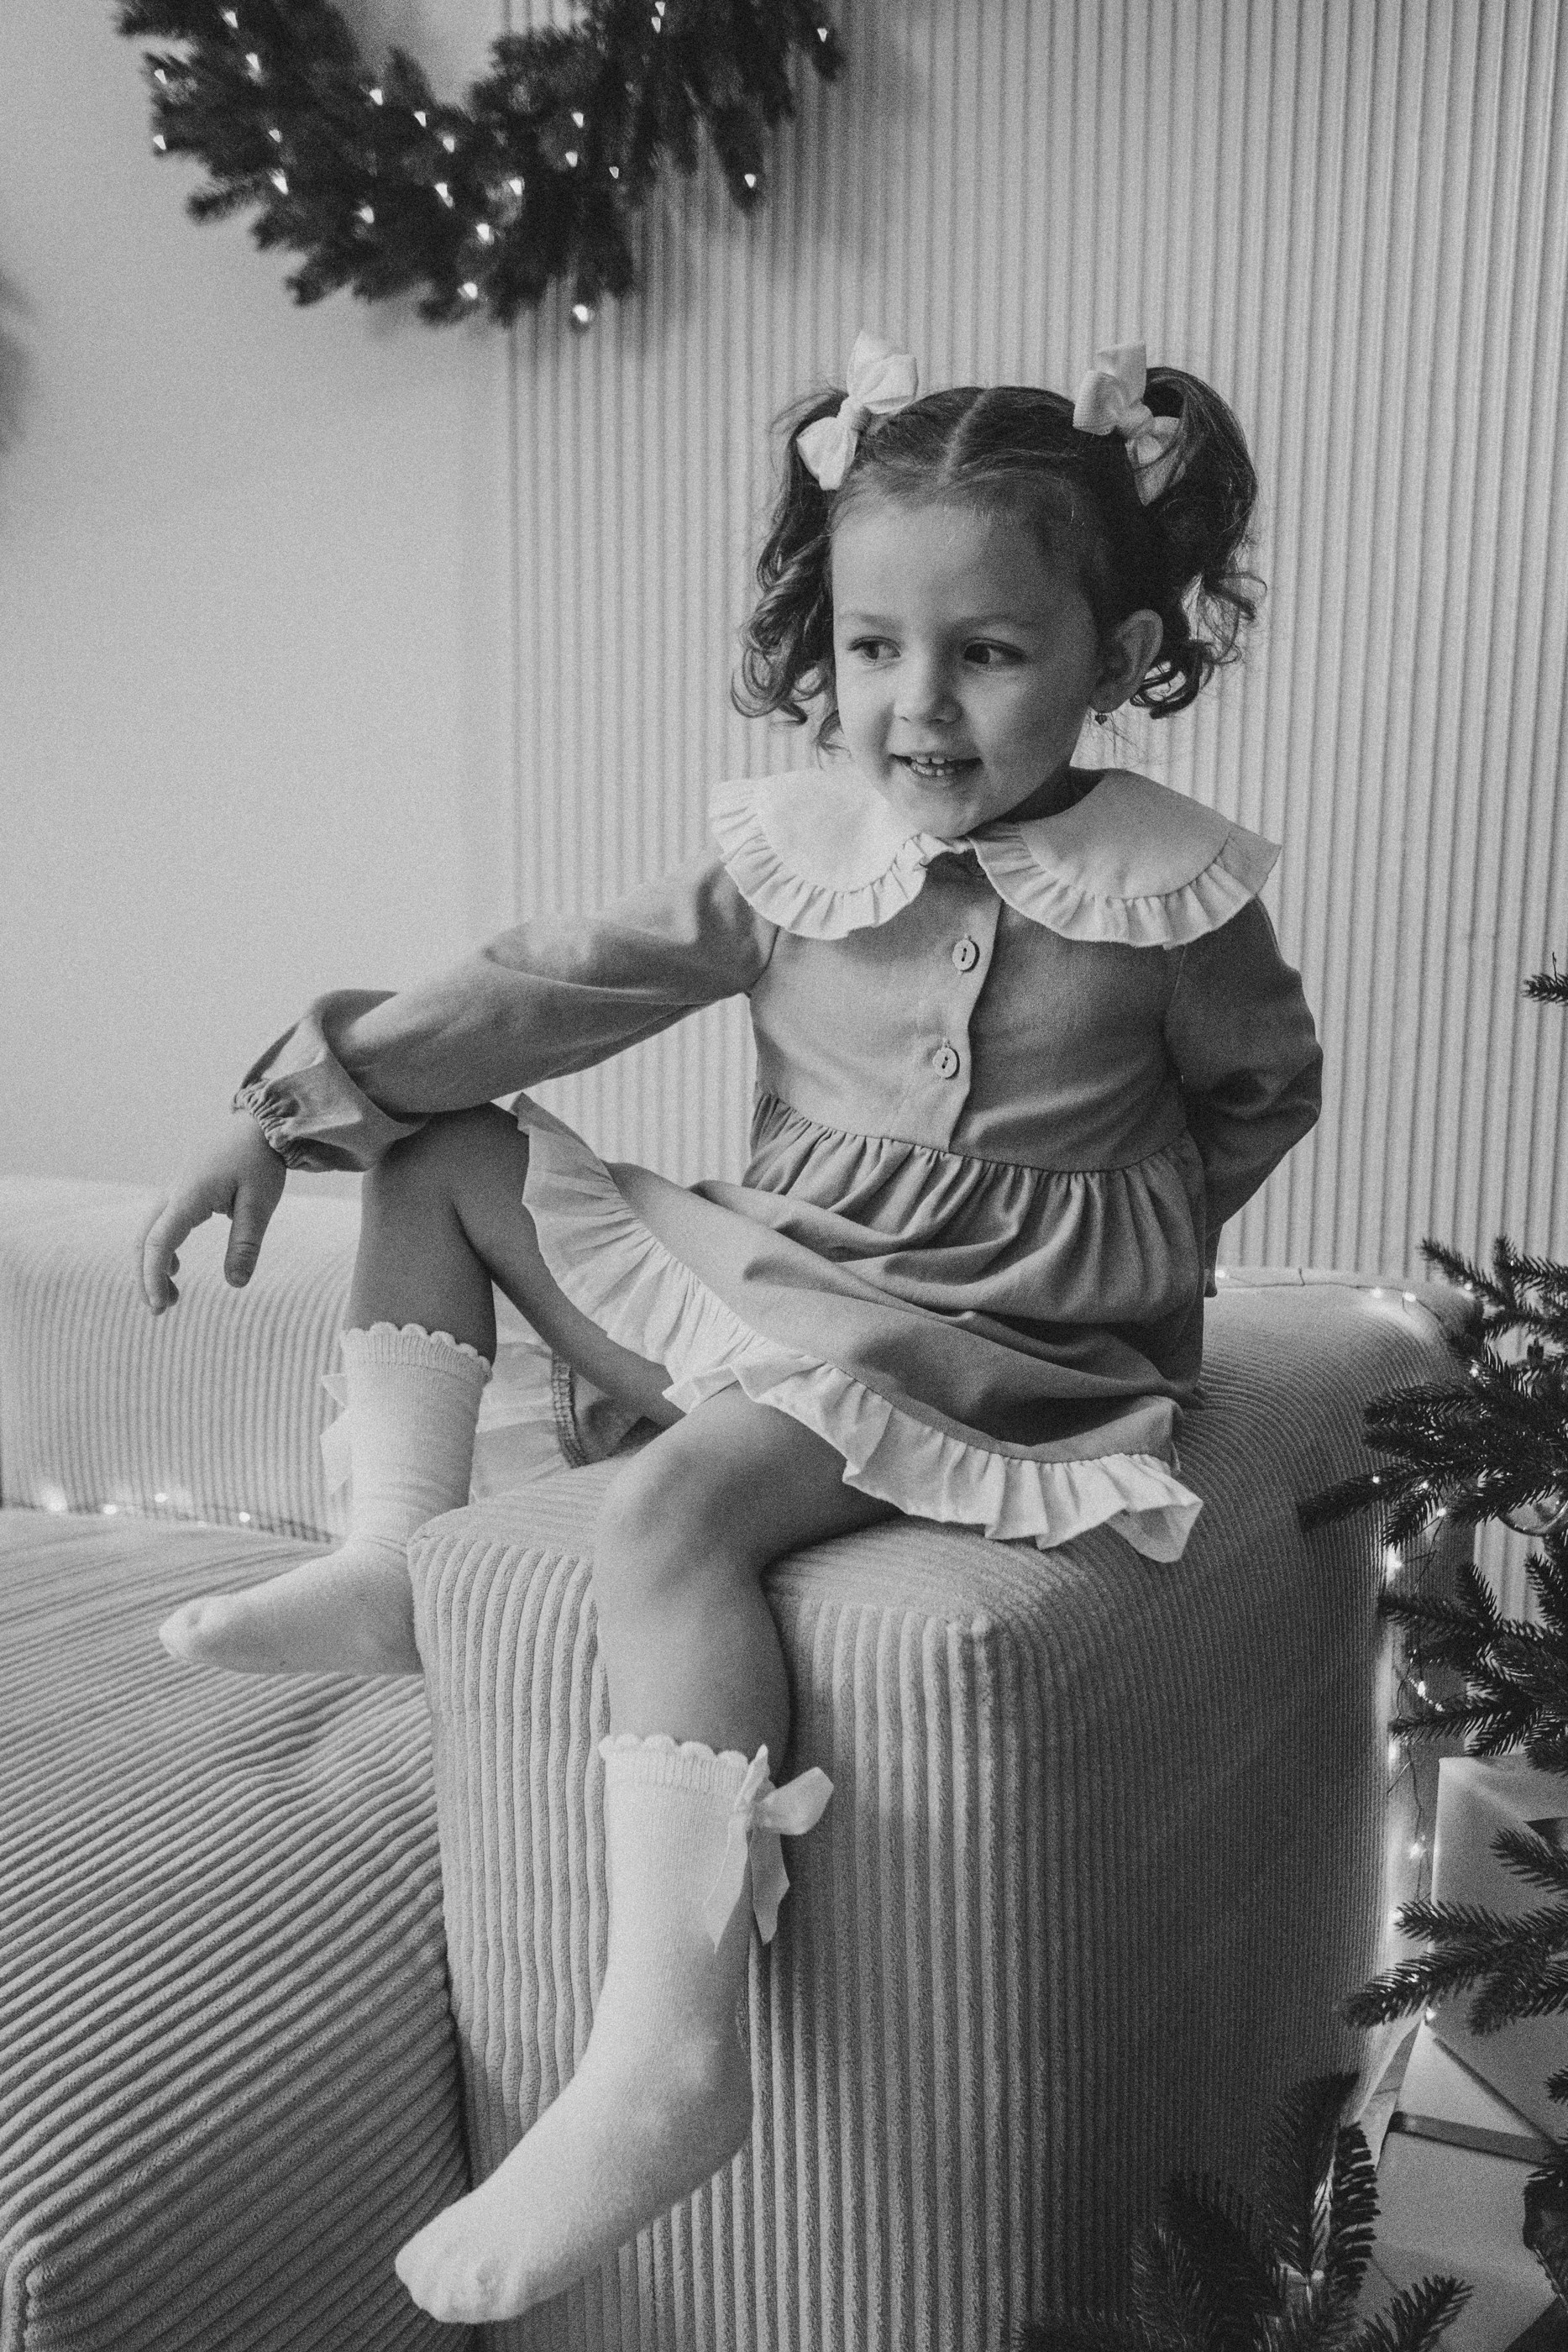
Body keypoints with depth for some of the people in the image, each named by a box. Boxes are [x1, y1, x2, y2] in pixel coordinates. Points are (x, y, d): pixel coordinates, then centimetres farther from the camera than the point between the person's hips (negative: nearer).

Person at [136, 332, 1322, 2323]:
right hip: (751, 1294, 6)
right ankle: (393, 1557, 1)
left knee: (671, 1508, -33)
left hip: (994, 1355, -6)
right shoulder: (786, 847, 1)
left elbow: (1263, 1082, 11)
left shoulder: (1168, 888, -7)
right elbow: (550, 988, -1)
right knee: (440, 1155, 5)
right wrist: (303, 1097, -7)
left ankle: (668, 2053, -32)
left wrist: (1125, 1243, 0)